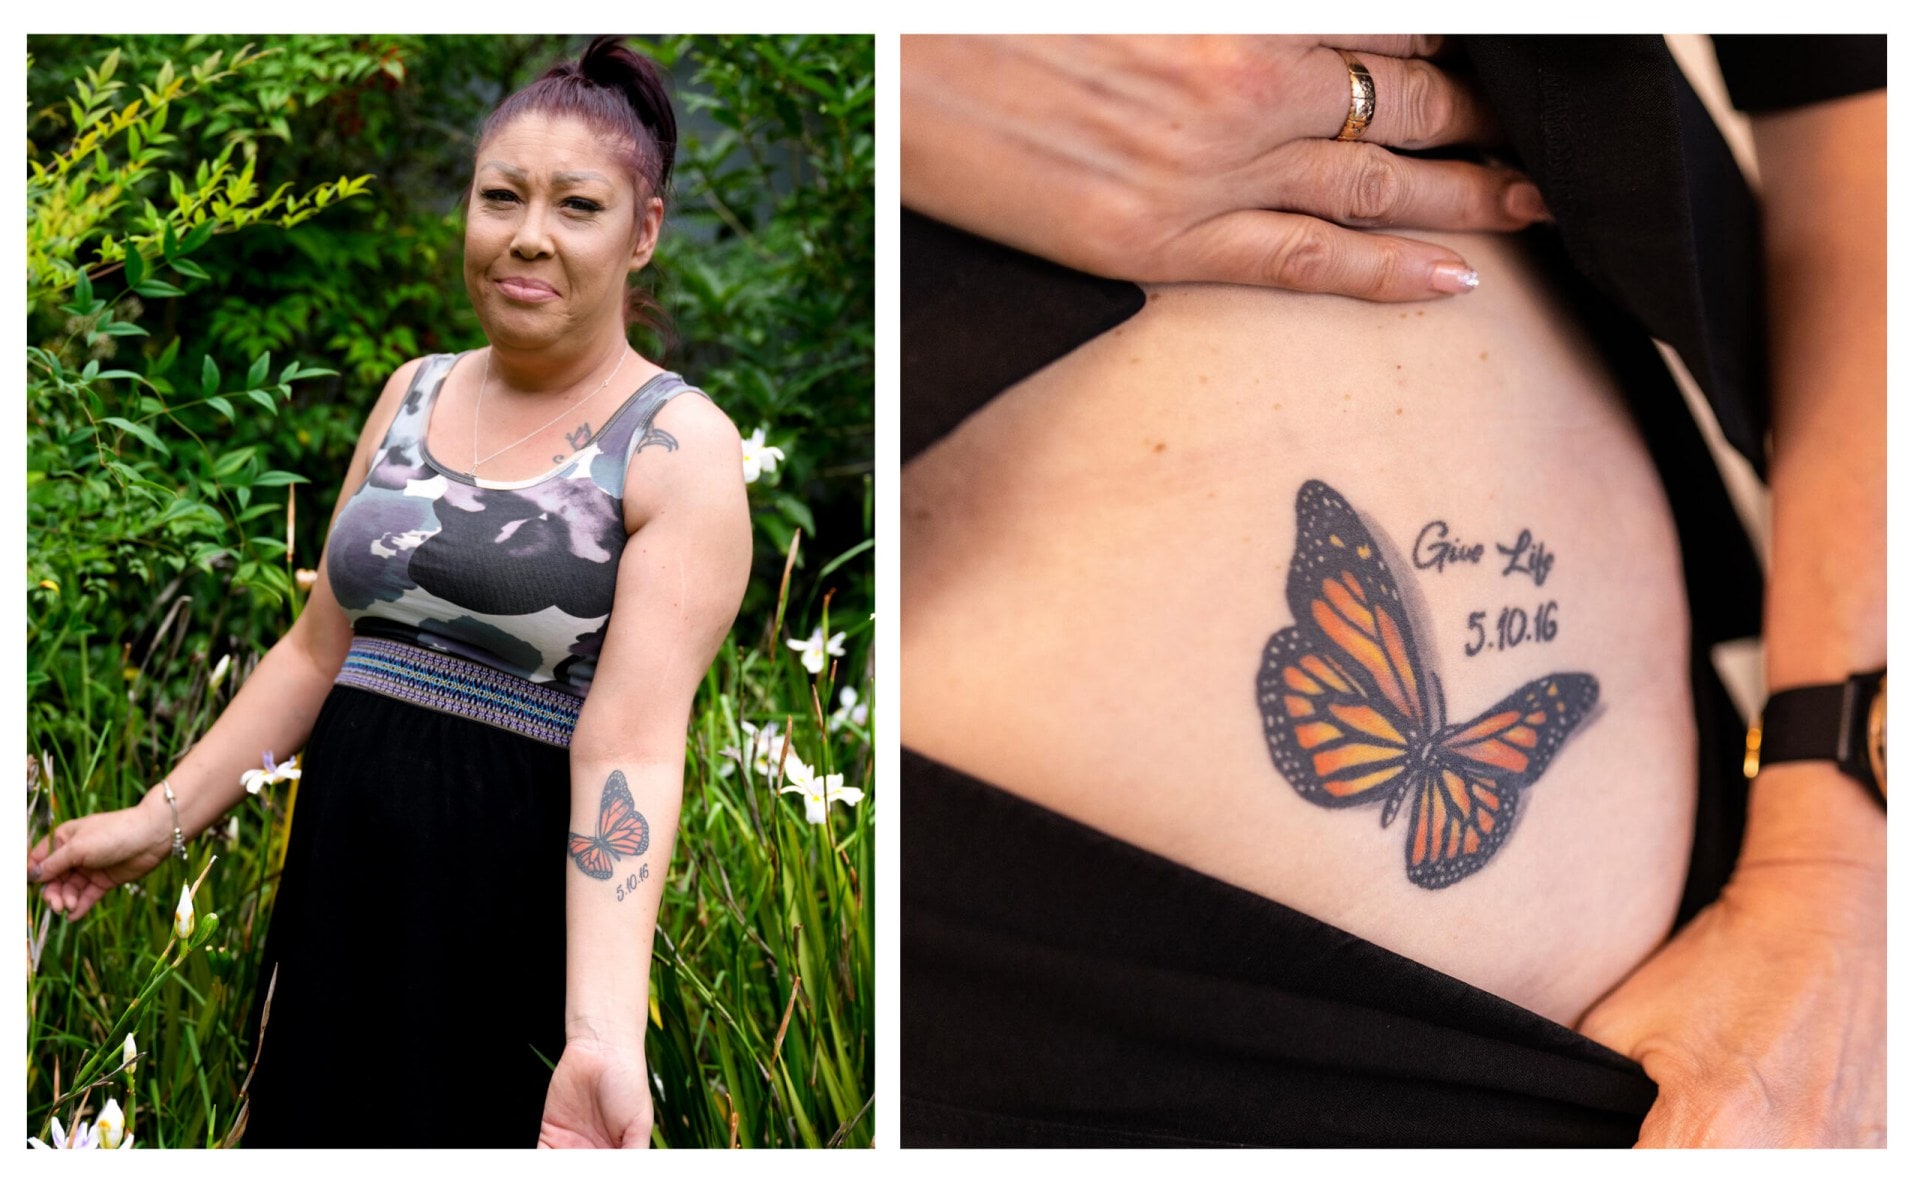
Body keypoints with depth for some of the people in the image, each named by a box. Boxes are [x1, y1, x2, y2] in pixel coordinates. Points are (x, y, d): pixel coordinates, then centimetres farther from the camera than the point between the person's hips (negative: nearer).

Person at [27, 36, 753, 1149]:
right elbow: (320, 648, 13)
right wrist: (163, 818, 6)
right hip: (342, 867, 5)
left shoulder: (679, 446, -11)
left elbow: (631, 743, -22)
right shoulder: (416, 395, 9)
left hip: (521, 907, -5)